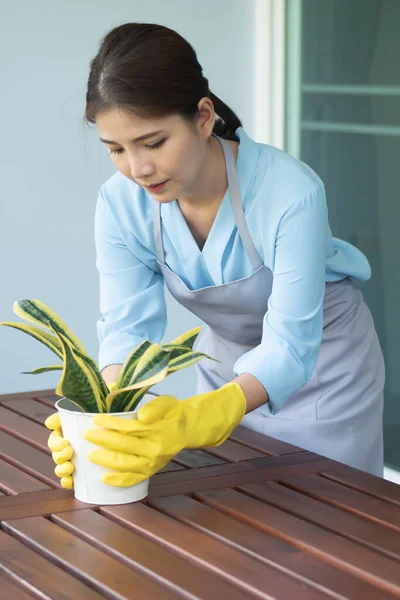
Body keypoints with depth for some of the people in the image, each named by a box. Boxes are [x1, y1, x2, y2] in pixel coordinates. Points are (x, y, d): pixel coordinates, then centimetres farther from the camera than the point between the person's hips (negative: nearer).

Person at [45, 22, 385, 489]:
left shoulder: (291, 193, -35)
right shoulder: (120, 203, -20)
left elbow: (290, 347, -36)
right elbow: (127, 326, -20)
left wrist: (192, 421, -52)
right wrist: (103, 415, -42)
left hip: (323, 364, -4)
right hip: (225, 363, 4)